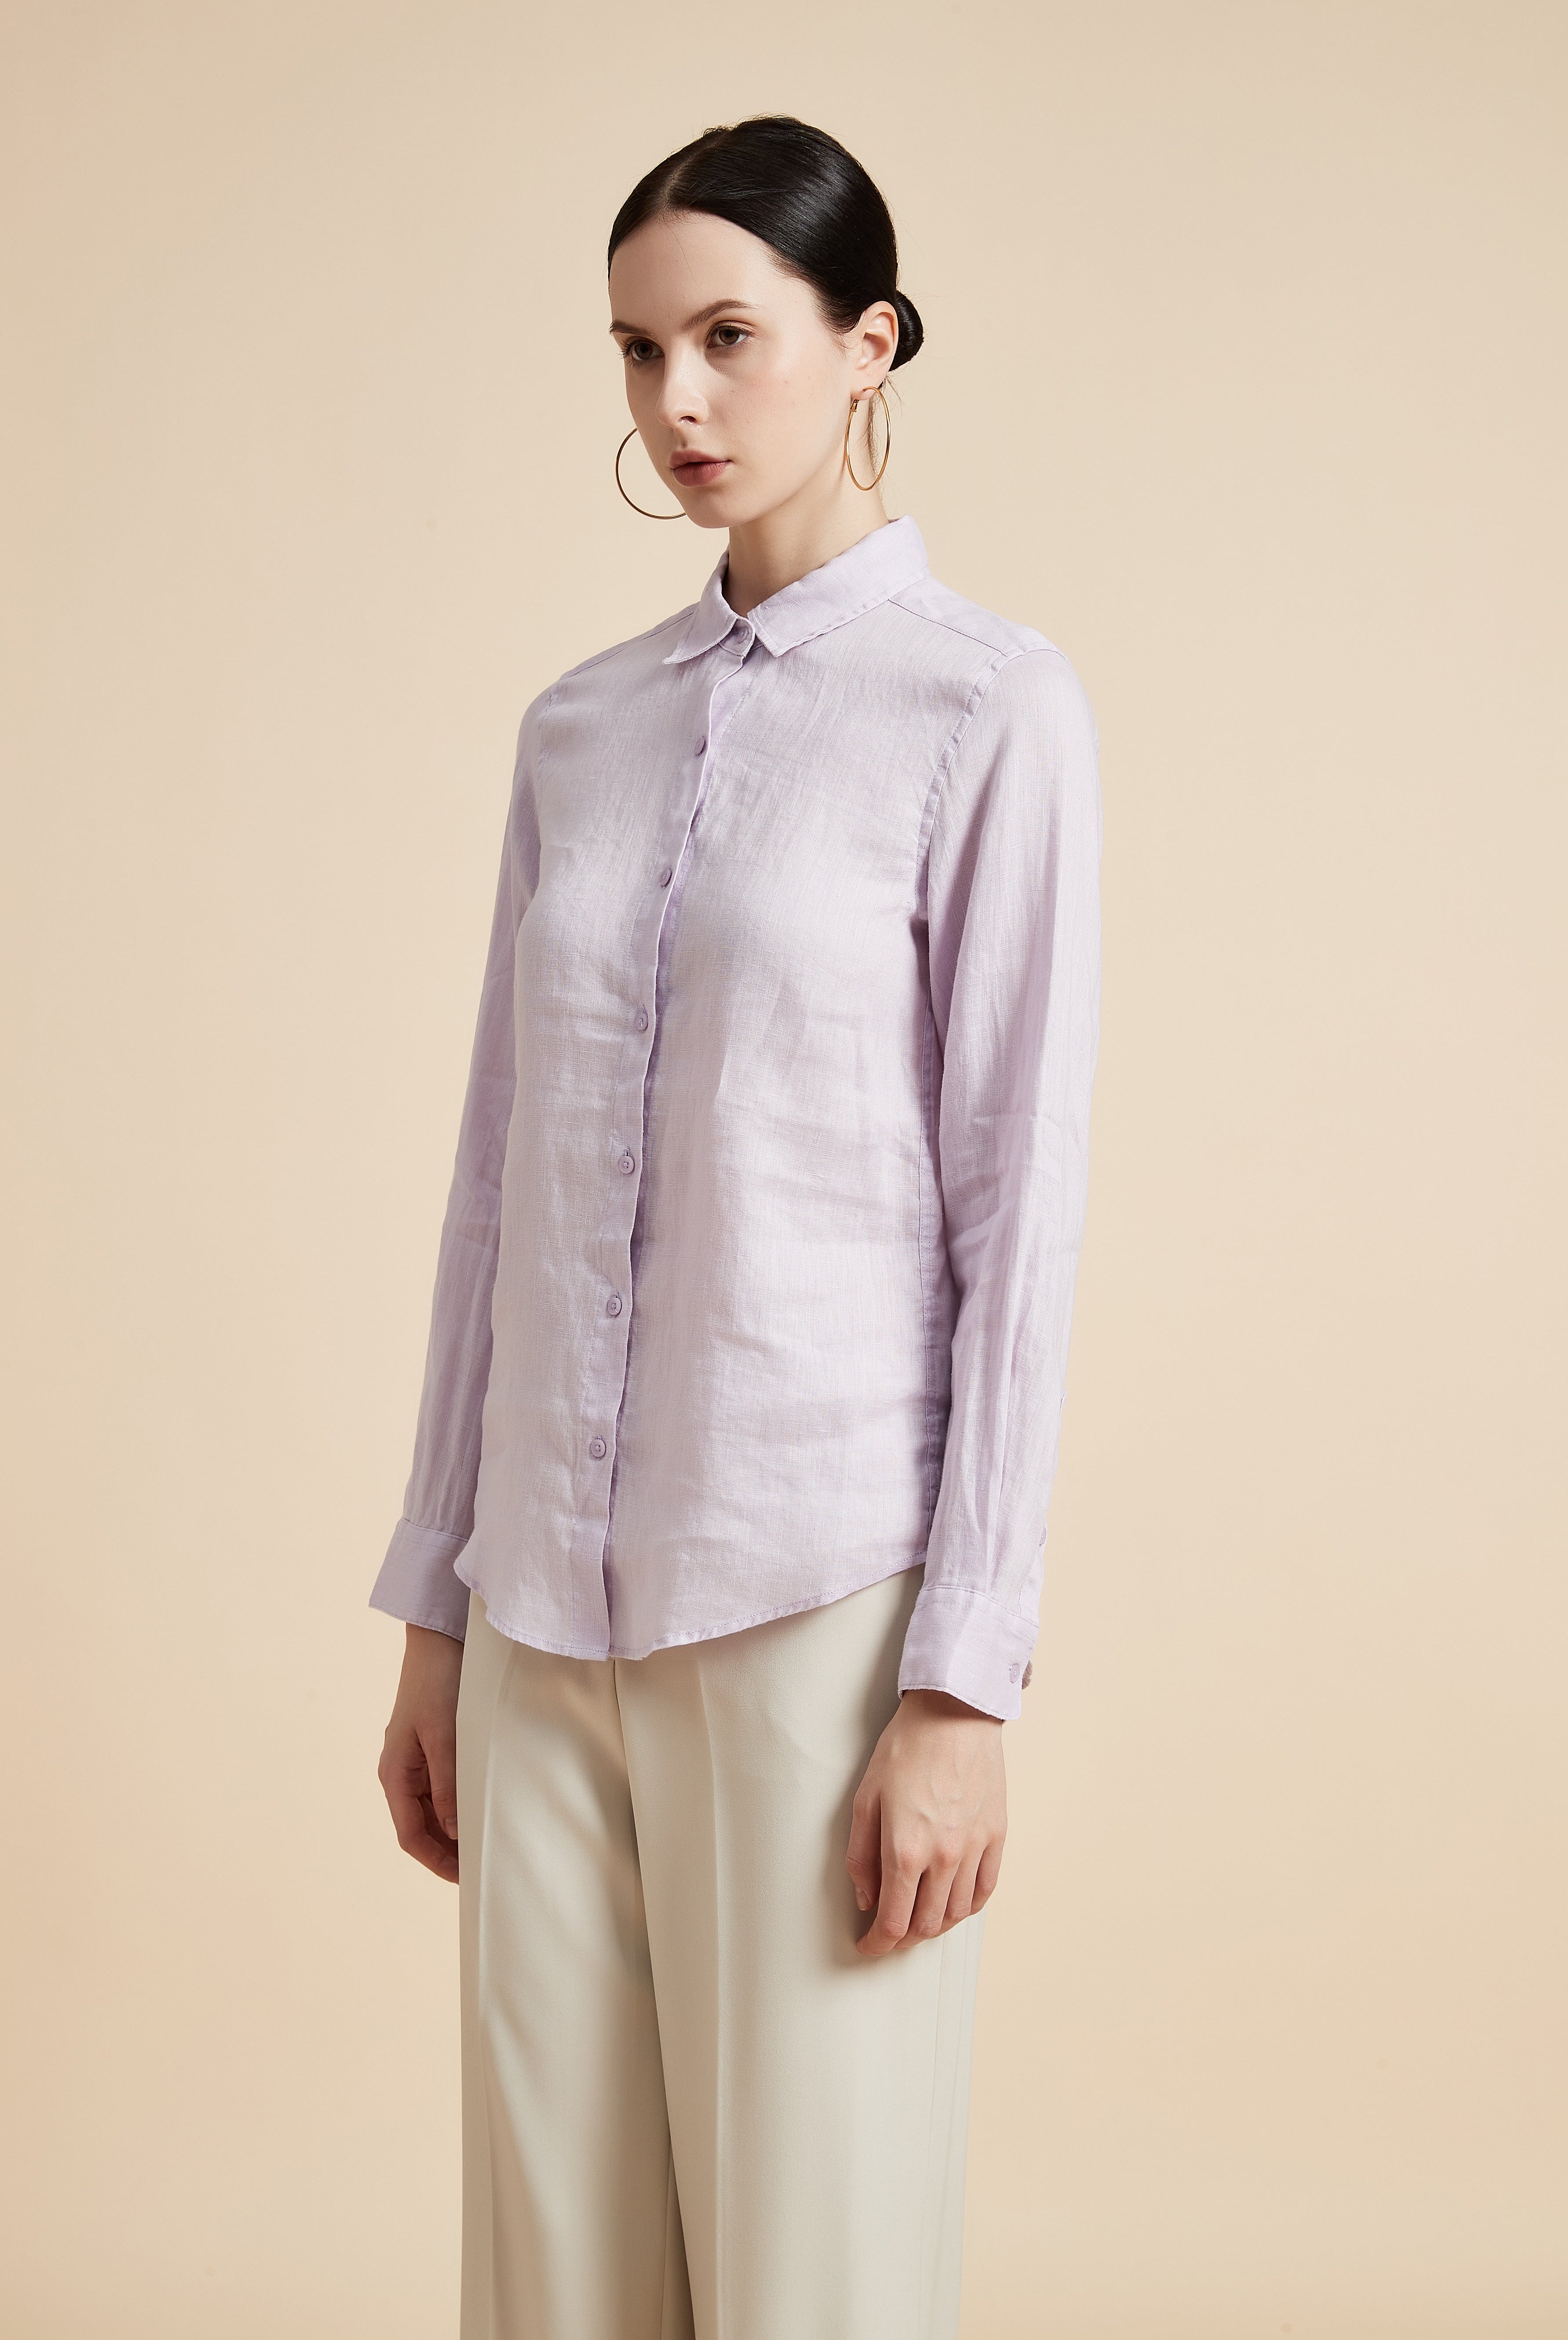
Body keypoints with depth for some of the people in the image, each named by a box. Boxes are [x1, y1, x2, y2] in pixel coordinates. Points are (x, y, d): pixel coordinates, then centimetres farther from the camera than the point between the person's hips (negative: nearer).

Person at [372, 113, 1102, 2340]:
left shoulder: (990, 707, -6)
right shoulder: (580, 728, 12)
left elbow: (1019, 1211, -10)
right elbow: (502, 1173, 13)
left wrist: (965, 1683, -13)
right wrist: (435, 1606, 12)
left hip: (820, 1607, -5)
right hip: (556, 1616, 6)